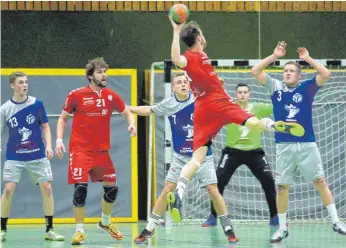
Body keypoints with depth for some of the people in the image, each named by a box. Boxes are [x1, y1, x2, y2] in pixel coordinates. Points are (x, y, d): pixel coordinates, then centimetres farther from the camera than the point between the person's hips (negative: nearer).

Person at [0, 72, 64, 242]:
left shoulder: (37, 104, -3)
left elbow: (45, 127, 6)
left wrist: (48, 145, -7)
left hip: (38, 155, 1)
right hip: (14, 157, -1)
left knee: (47, 188, -4)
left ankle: (49, 230, 7)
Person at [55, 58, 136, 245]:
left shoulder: (110, 96, 3)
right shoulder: (76, 95, -6)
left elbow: (127, 112, 18)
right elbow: (63, 118, 5)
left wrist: (131, 124, -4)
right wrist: (59, 140, -6)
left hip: (102, 150, 4)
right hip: (80, 150, -4)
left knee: (111, 187, 8)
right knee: (81, 187, -15)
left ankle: (105, 222, 33)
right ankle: (79, 231, -5)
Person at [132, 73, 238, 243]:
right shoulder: (168, 104, -4)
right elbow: (149, 110, 12)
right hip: (180, 156, 1)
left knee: (213, 190, -7)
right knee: (167, 190, -4)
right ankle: (149, 229, 4)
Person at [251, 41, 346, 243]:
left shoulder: (306, 88, 1)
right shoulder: (275, 87, 6)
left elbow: (326, 74, -12)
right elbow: (256, 71, 2)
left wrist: (308, 58, -8)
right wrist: (275, 56, -2)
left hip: (307, 144, -2)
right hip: (284, 145, 2)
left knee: (320, 181, -1)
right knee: (282, 187, 3)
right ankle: (282, 228, 12)